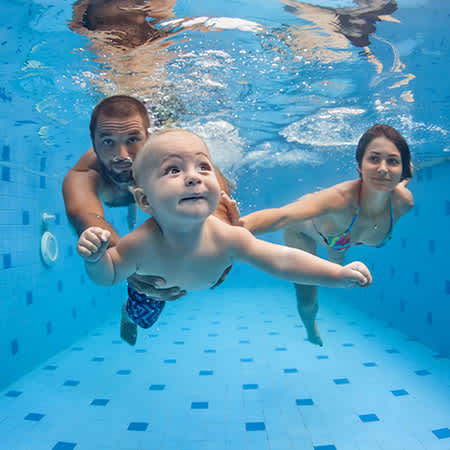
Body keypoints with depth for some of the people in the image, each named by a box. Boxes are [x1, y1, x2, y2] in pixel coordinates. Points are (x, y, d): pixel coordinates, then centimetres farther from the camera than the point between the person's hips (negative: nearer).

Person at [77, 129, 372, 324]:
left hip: (206, 283, 1)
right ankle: (127, 315, 61)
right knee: (140, 317, 26)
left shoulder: (226, 239, -43)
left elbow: (281, 260, -38)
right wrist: (95, 257, -49)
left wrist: (340, 274, -44)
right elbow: (109, 276, -26)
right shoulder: (140, 246, -45)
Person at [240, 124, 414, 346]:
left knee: (336, 269, 36)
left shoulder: (403, 202, -34)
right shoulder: (341, 197, -51)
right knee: (307, 302, 3)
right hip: (305, 227, -4)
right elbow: (281, 216, -67)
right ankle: (310, 329, 42)